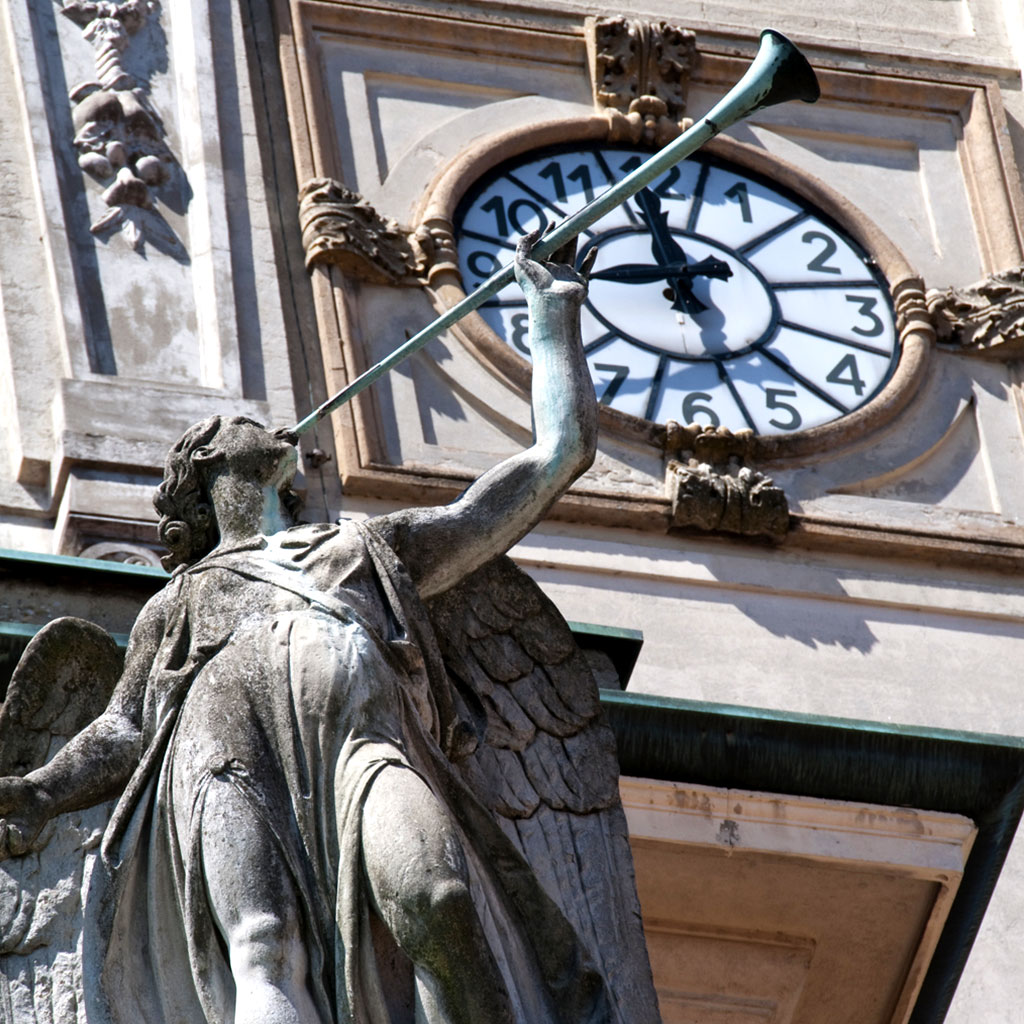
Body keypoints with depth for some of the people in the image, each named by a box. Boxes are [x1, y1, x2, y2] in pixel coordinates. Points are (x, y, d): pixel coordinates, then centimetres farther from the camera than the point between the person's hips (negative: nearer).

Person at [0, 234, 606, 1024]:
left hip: (359, 718, 1)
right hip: (220, 732, 0)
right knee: (261, 954, -32)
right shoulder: (180, 600, 41)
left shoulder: (377, 549, 40)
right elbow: (124, 730, 26)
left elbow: (560, 451, 43)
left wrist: (553, 315, 49)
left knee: (438, 900, -35)